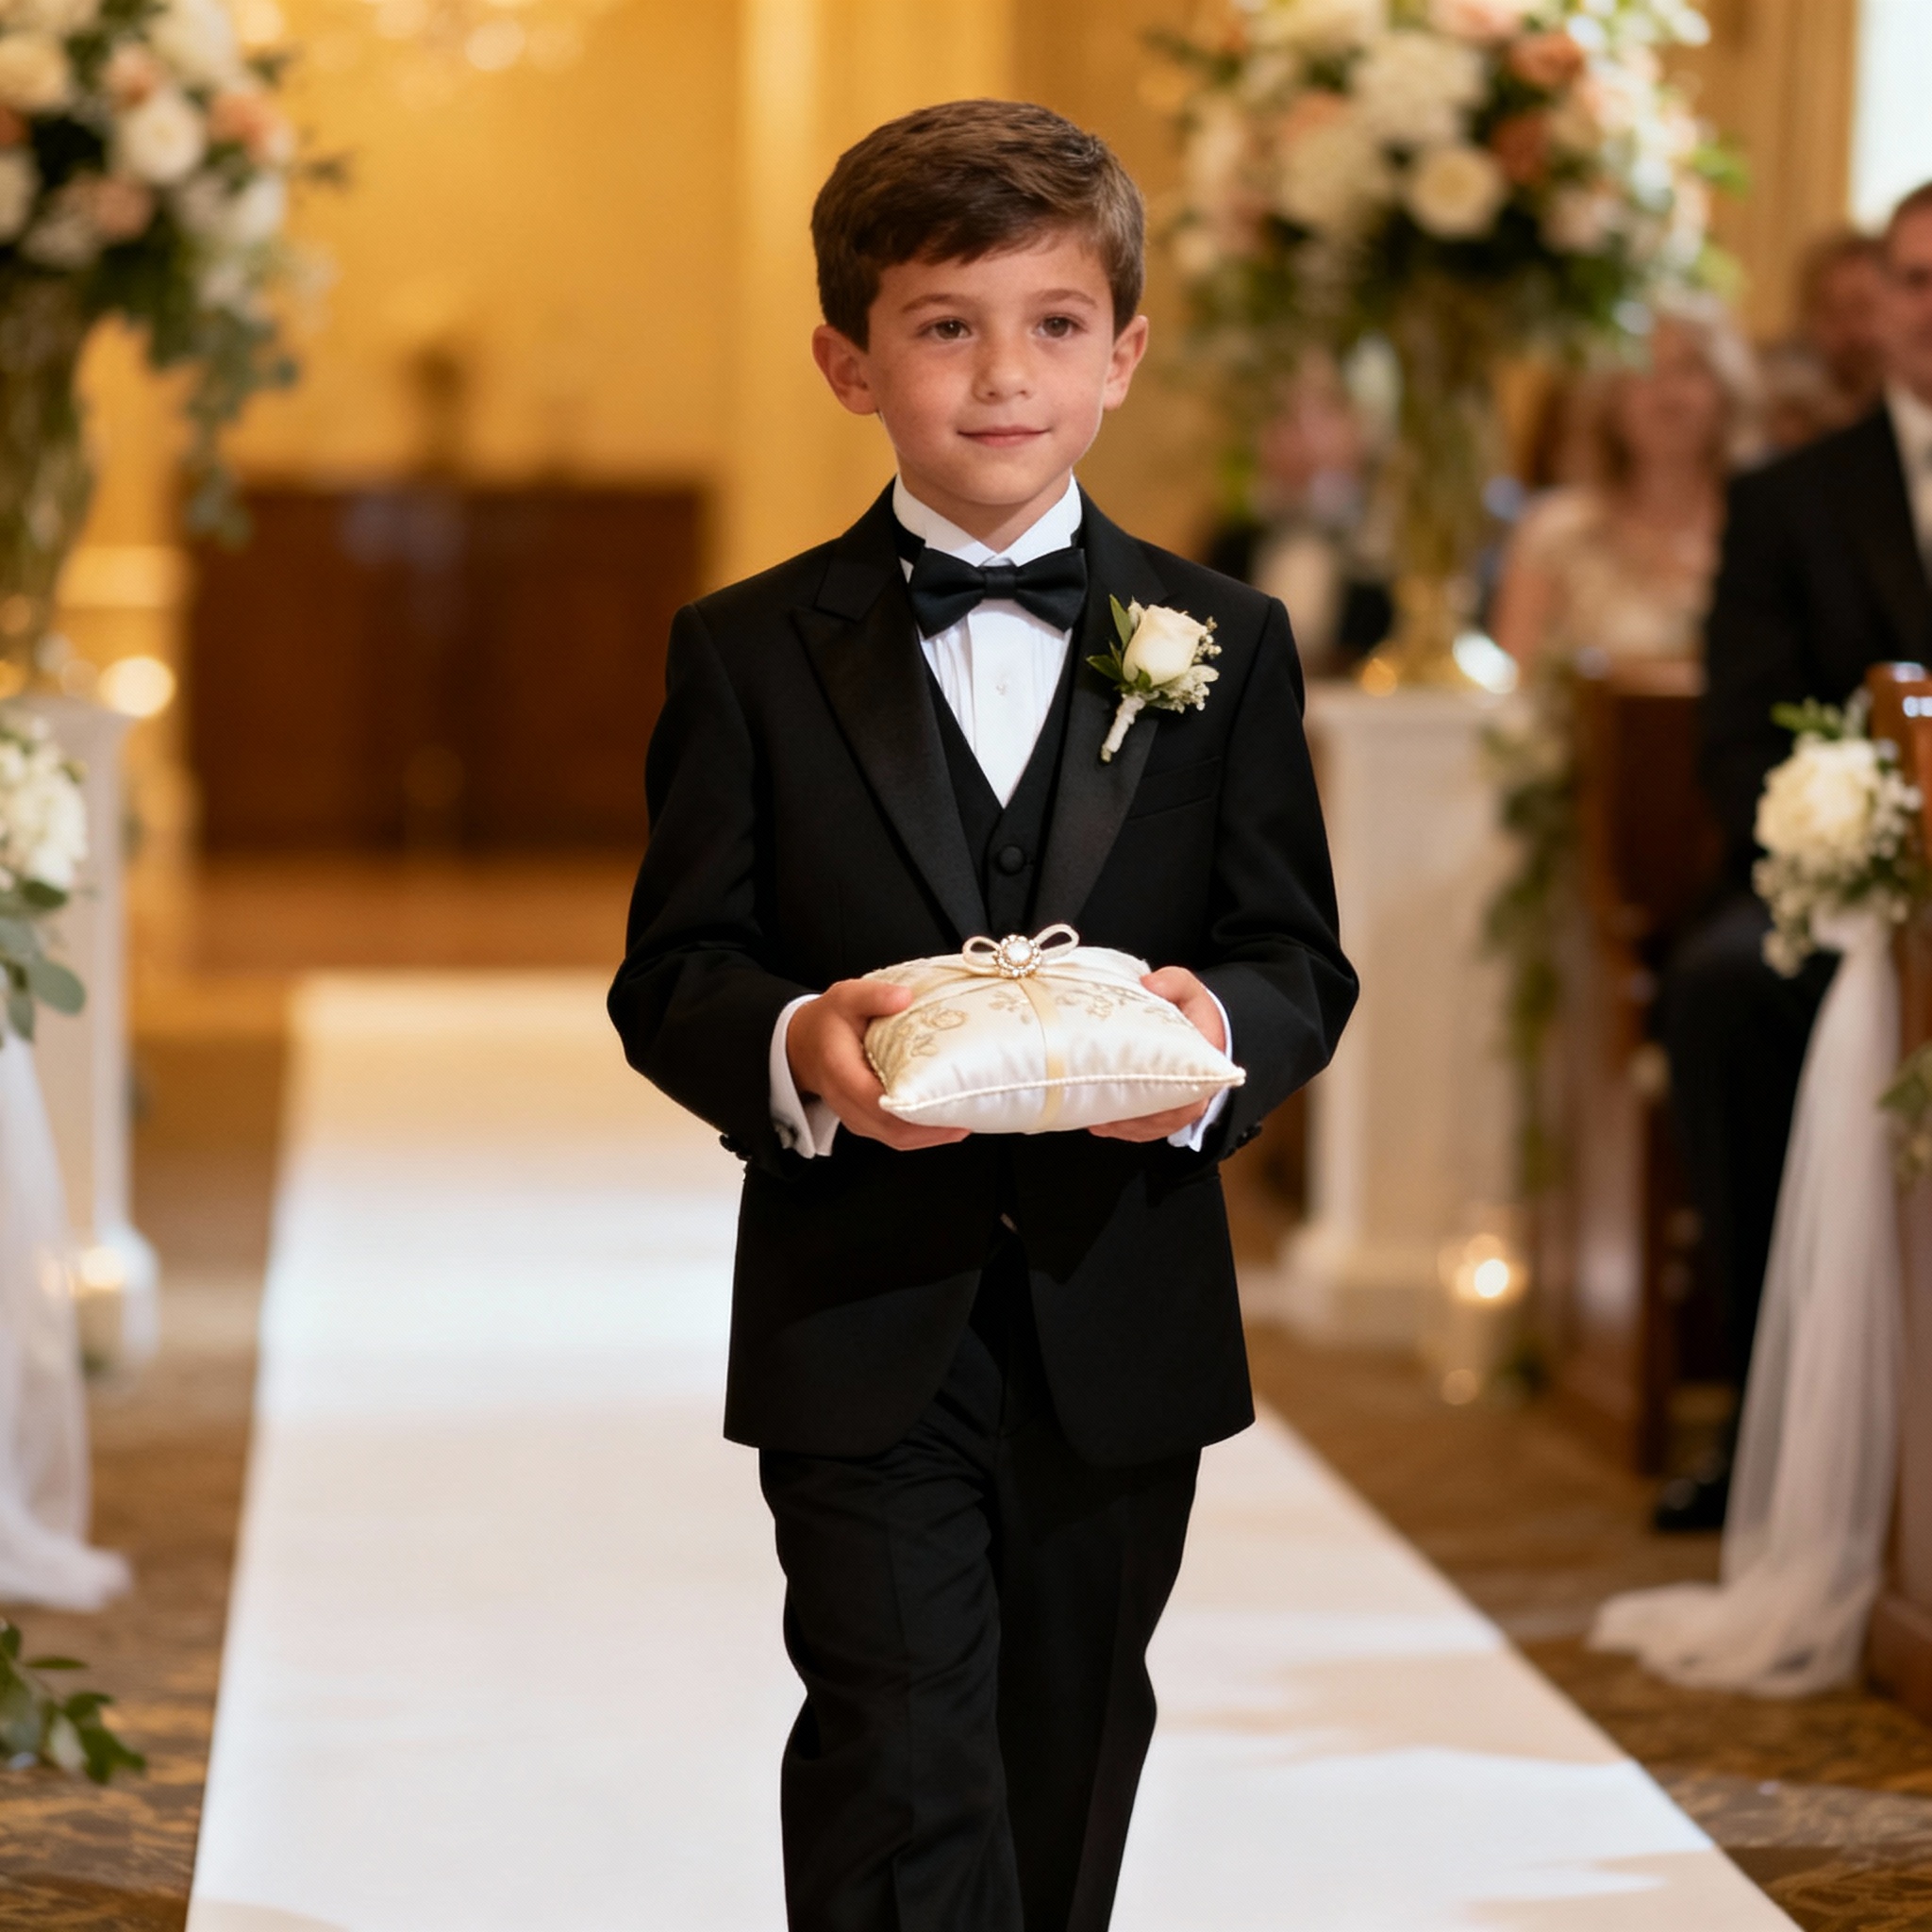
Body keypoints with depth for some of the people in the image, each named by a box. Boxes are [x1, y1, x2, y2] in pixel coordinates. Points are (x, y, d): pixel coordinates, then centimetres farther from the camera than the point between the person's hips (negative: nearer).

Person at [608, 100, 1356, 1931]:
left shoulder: (1225, 644, 6)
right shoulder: (750, 654, 1)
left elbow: (1300, 955, 4)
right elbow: (671, 973, -1)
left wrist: (1215, 1035, -20)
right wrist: (793, 1050, -24)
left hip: (1123, 1323, 3)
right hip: (861, 1324, -2)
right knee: (901, 1780, -9)